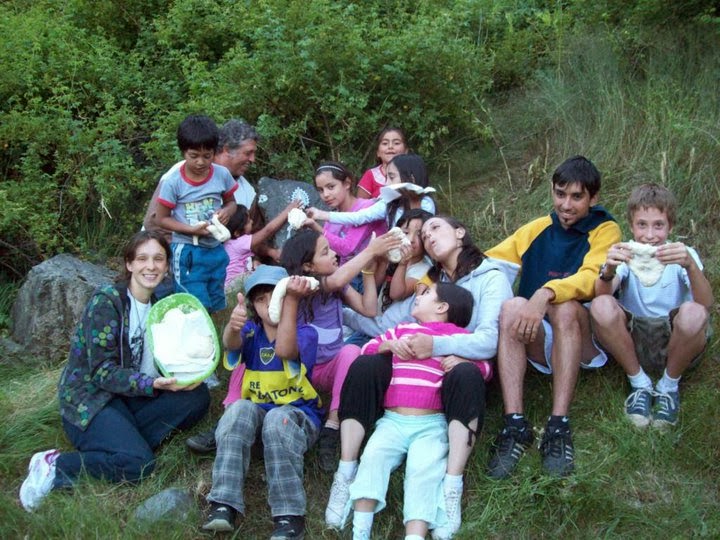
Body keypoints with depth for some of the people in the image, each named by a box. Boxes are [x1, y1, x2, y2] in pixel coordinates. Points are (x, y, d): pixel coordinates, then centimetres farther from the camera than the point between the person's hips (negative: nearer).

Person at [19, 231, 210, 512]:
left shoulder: (157, 305, 8)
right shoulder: (106, 301, -15)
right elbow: (102, 371, -19)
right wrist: (151, 384, -31)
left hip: (128, 397, 7)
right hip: (88, 400, -7)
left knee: (198, 396, -13)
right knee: (138, 462, -29)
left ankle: (123, 438, -14)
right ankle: (54, 466, -12)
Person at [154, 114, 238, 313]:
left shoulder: (222, 175, -5)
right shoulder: (173, 182, -13)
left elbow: (231, 202, 13)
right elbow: (162, 218, -6)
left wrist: (226, 211, -11)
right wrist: (191, 230, -20)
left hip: (216, 250, 4)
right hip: (188, 253, -4)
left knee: (216, 308, 15)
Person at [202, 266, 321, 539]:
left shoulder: (305, 333, -2)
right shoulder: (251, 331, 6)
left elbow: (285, 350, -27)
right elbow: (231, 344, -20)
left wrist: (291, 300, -33)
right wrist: (233, 324, -45)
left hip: (299, 413, -3)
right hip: (257, 411, 3)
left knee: (278, 419, -37)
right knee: (240, 409, -31)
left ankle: (290, 515, -37)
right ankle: (224, 504, -37)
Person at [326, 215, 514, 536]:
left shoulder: (491, 277, 4)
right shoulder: (428, 283, 22)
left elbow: (490, 339, -13)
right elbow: (381, 325, 12)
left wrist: (437, 345, -29)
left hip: (458, 371, -4)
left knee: (466, 374, -39)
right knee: (365, 366, -25)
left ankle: (451, 490, -42)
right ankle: (345, 478, -28)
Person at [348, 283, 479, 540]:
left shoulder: (458, 336, 10)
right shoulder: (402, 330, 23)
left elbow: (485, 367, 3)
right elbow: (368, 348, 20)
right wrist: (390, 345, 0)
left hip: (431, 424, -3)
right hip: (392, 420, 3)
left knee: (423, 469, -28)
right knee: (373, 455, -24)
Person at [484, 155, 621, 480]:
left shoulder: (605, 231, 0)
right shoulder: (539, 229, 11)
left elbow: (590, 277, -20)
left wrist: (545, 294, -40)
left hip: (585, 342, -3)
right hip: (540, 345, 3)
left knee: (565, 307, -33)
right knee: (512, 306, -27)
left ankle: (559, 427, -36)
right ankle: (515, 426, -34)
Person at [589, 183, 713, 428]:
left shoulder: (683, 254, -4)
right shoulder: (625, 254, -1)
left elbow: (706, 303, -22)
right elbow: (602, 294, -21)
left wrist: (690, 265, -41)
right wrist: (608, 272, -44)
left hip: (674, 344, -1)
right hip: (631, 342, 1)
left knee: (694, 314, -33)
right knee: (601, 306, -28)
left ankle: (669, 386, -5)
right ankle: (639, 384, -7)